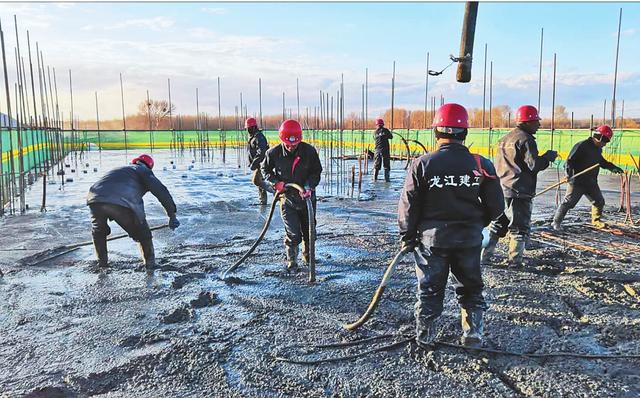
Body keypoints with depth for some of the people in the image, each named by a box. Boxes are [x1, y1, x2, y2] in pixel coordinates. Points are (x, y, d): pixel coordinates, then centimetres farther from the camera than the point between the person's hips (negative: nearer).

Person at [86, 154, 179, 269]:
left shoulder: (119, 169, 42)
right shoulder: (144, 171, 23)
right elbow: (161, 191, 5)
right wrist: (172, 215, 6)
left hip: (95, 199, 5)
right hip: (122, 203, -5)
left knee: (98, 231, 35)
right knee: (143, 234, 18)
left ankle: (102, 262, 39)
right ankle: (150, 263, 23)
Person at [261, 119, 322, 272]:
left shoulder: (309, 151, -14)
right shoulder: (274, 153, -13)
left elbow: (316, 171, -3)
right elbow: (265, 169, 5)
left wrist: (309, 186, -20)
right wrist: (275, 182, -12)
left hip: (307, 196, 2)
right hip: (287, 197, -2)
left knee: (309, 229, 15)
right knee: (293, 233, -5)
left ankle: (308, 255, 39)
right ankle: (291, 262, 14)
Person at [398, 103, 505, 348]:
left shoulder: (422, 164, -12)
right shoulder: (481, 165, -7)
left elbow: (409, 205, -8)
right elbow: (496, 207, -1)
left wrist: (407, 236, 5)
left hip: (432, 237, -1)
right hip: (470, 238, 1)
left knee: (430, 288, 15)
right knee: (470, 288, 20)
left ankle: (425, 336, 26)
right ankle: (473, 335, 27)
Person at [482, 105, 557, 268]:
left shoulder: (505, 139, 15)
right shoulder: (525, 139, -12)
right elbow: (534, 165, -17)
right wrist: (549, 156, -2)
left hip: (501, 189, 8)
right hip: (519, 192, -8)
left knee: (497, 224, 16)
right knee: (520, 228, 3)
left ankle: (485, 257, 18)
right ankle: (514, 263, 6)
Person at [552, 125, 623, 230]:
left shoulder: (598, 149, 11)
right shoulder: (582, 146, -16)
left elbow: (601, 161, 29)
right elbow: (570, 160, -19)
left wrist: (613, 167, 18)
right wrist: (569, 173, -33)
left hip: (591, 182, 8)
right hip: (577, 182, -8)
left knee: (599, 201, 15)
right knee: (568, 202, -5)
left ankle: (596, 220, 36)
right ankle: (556, 222, 4)